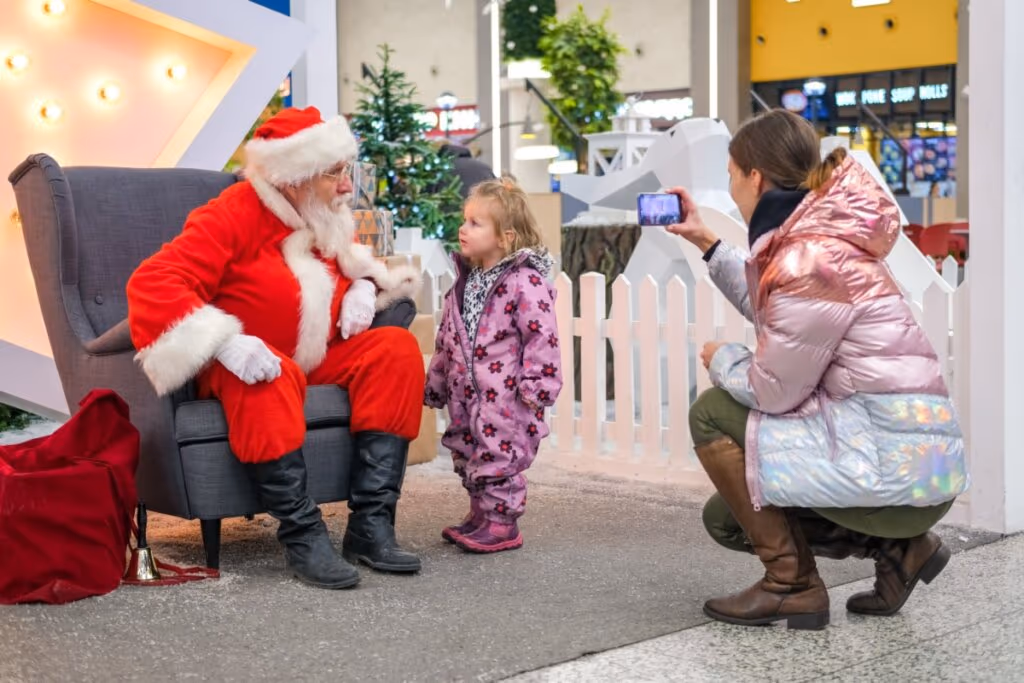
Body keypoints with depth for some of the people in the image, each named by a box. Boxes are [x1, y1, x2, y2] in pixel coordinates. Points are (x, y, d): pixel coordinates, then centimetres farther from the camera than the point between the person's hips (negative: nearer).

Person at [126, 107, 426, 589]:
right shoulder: (234, 215, -19)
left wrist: (364, 286, 2)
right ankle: (302, 533, -32)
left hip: (316, 357, 7)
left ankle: (371, 525, -20)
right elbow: (152, 282, -30)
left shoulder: (327, 219, 4)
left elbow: (348, 262, 27)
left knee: (397, 348, -14)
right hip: (251, 362, -7)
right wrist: (227, 344, -42)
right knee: (270, 379, -39)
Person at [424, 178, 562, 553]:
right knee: (467, 453, 15)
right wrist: (436, 383, 21)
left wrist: (537, 386, -20)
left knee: (499, 456, -4)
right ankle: (480, 514, 27)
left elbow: (541, 337, -18)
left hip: (505, 394, -8)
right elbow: (447, 338, 18)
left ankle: (502, 523, 6)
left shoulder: (525, 283, -15)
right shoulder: (465, 282, 11)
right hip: (467, 393, 8)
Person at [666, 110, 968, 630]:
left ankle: (791, 583, 0)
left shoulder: (809, 260, -22)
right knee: (726, 518, 17)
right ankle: (898, 547, 14)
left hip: (895, 468, -10)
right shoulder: (815, 237, 8)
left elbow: (773, 392, -17)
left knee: (713, 414, -6)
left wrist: (721, 360, 3)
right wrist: (706, 244, 25)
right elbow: (769, 312, 26)